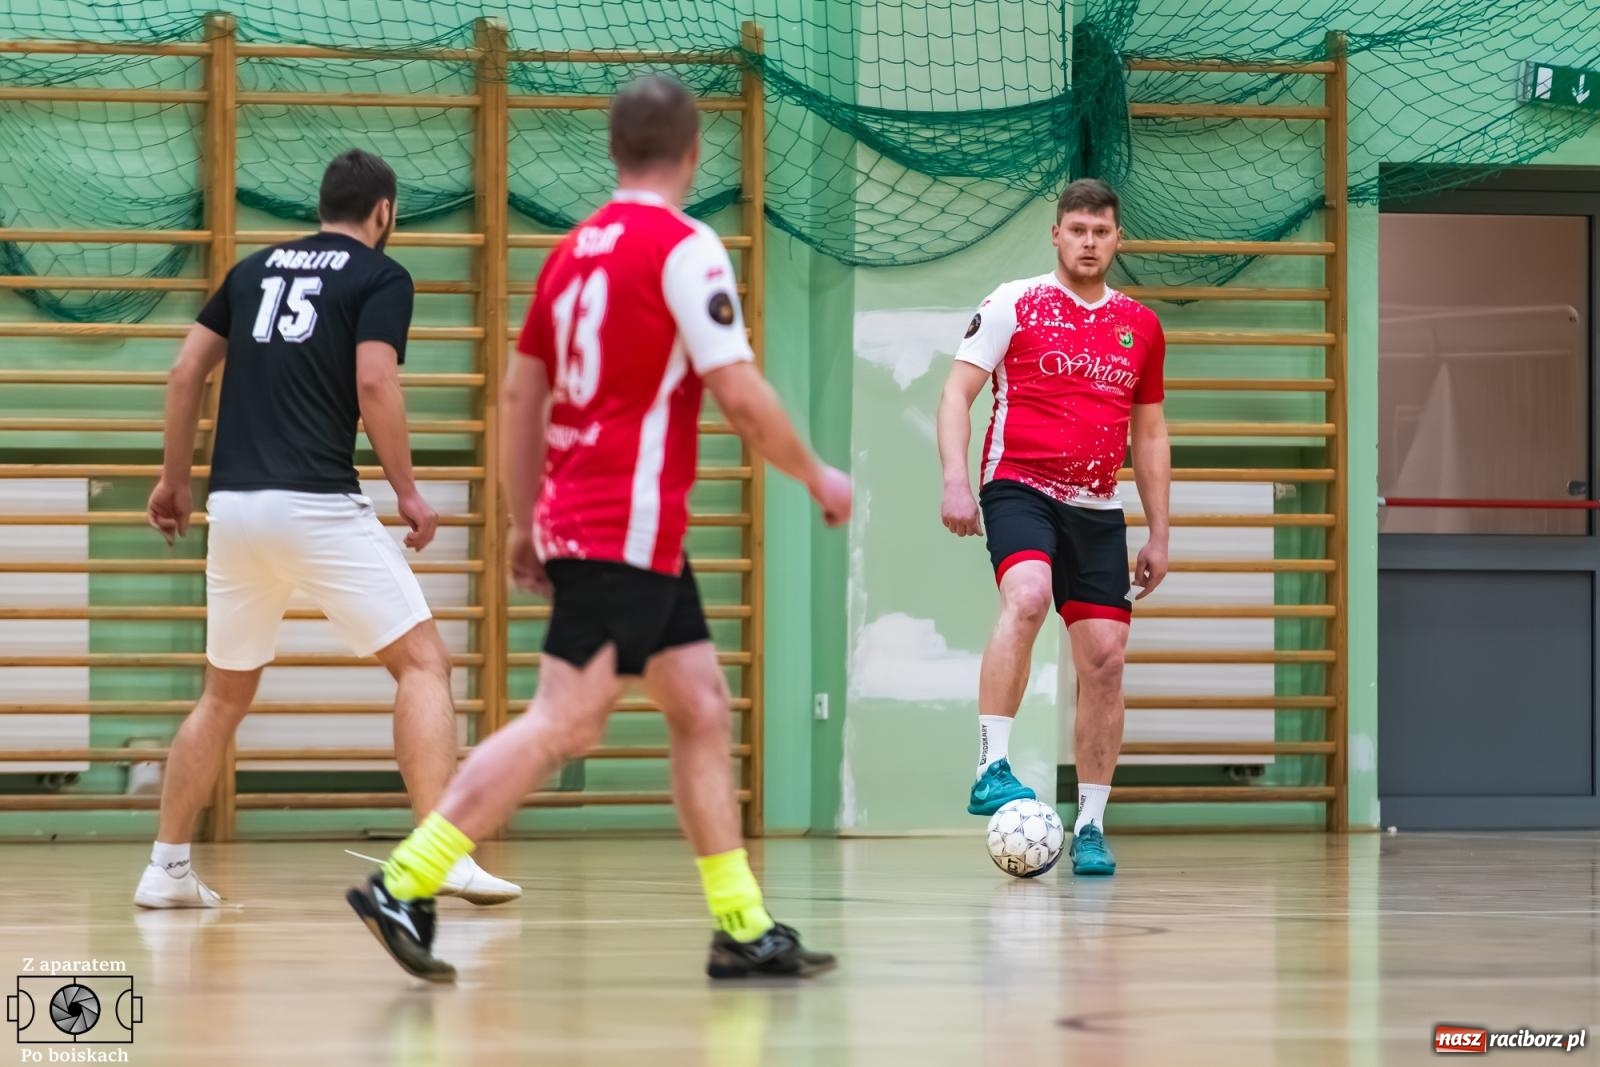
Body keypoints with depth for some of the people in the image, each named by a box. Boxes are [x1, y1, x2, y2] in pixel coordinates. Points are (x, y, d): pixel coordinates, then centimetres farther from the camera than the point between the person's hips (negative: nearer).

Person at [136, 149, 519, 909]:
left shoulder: (255, 268, 18)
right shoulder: (381, 277, 3)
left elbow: (186, 372, 15)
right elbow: (374, 384, -11)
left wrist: (175, 476, 24)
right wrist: (408, 494, -3)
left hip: (233, 505, 6)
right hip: (318, 505, -6)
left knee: (226, 693, 19)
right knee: (422, 660, 0)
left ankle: (166, 868, 18)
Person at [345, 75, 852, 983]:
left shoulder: (576, 249, 13)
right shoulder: (684, 246, -11)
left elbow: (520, 396, 16)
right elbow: (740, 395, -15)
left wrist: (526, 525, 22)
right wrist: (818, 477, -1)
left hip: (574, 519, 9)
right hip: (628, 526, -9)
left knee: (703, 710, 11)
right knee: (565, 723, -10)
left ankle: (743, 927, 12)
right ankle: (404, 886, -13)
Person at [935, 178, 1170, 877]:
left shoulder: (1140, 326, 13)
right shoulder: (1014, 305, 1)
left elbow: (1149, 433, 20)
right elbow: (957, 393, -1)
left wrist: (1158, 534, 16)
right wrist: (955, 480, -15)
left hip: (1098, 509, 5)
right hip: (1018, 488, -4)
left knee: (1104, 658, -1)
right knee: (1027, 597, -33)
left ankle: (1090, 827, 8)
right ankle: (992, 768, -32)